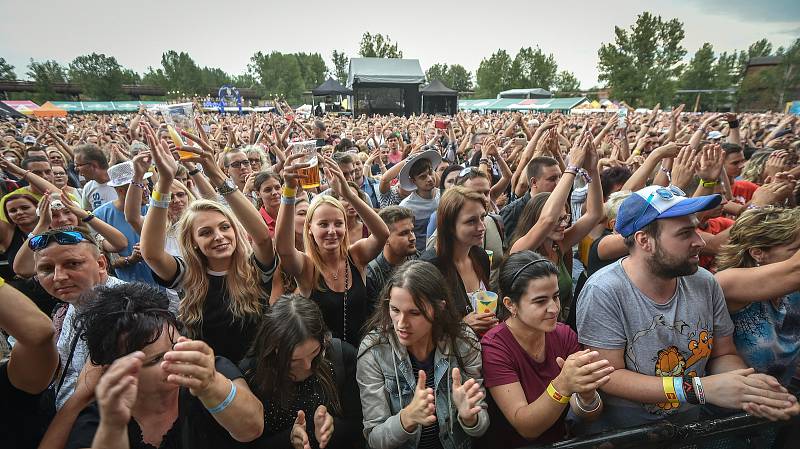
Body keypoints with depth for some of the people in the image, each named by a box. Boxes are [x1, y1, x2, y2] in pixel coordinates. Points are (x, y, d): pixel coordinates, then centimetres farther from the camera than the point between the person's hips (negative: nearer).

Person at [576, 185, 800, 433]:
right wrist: (698, 388, -23)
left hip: (687, 423, 5)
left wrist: (749, 384, -14)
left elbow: (723, 354, 6)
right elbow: (608, 377, -20)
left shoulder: (705, 284, -3)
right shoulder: (603, 291, -21)